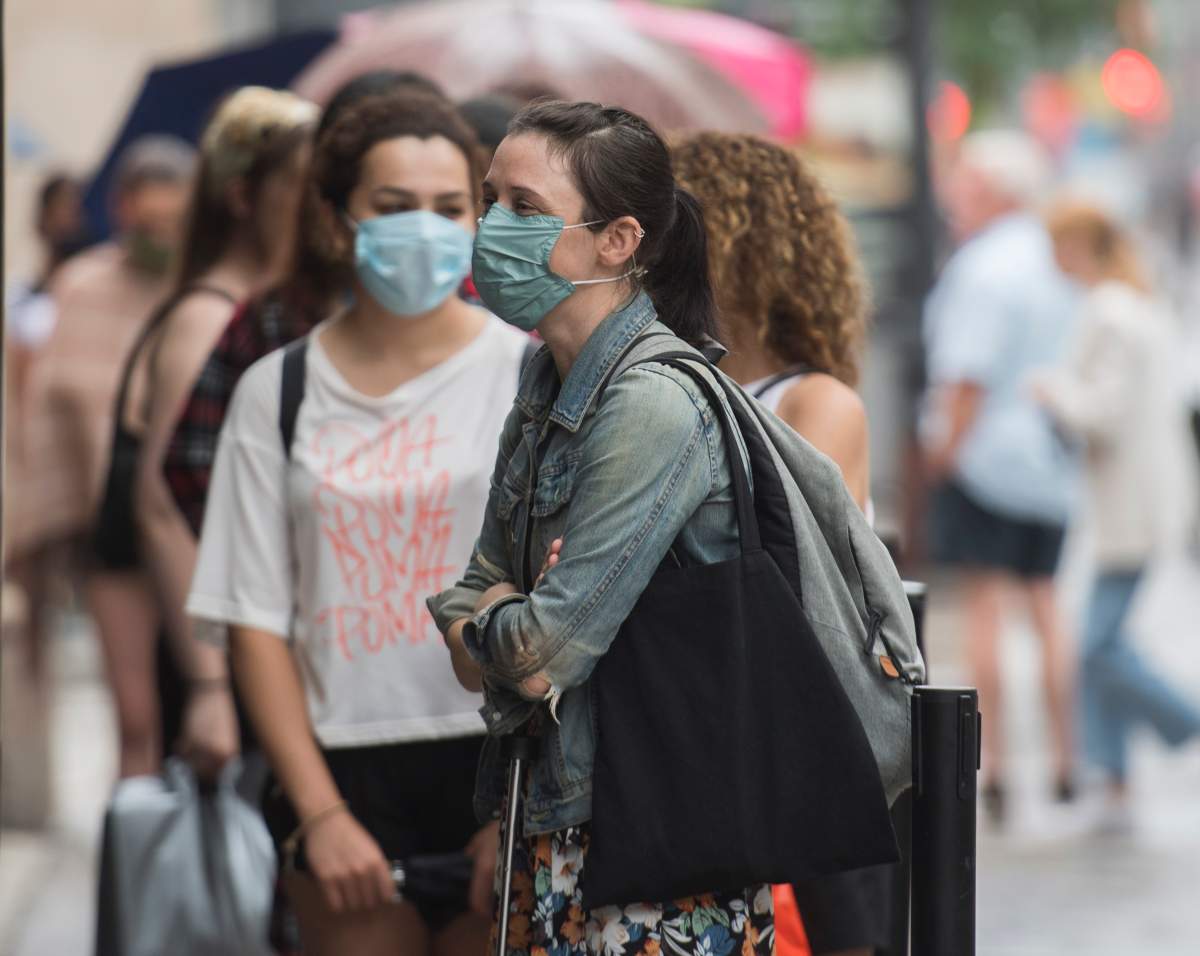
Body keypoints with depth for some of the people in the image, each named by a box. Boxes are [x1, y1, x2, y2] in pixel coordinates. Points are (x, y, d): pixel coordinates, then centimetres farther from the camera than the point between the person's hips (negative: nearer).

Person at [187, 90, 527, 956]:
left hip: (502, 760, -2)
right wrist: (319, 812, -3)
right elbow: (256, 618, 6)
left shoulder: (532, 374, 2)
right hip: (344, 773, 2)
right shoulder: (276, 393, 8)